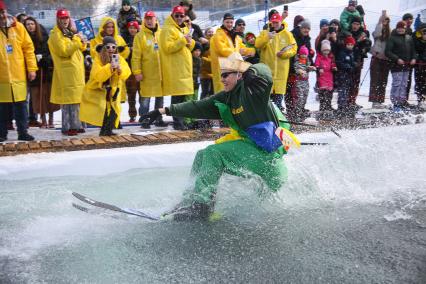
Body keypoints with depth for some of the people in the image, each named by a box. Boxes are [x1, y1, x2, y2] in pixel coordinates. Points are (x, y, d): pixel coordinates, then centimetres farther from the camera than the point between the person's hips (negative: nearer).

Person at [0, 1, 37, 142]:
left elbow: (28, 47, 4)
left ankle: (23, 132, 13)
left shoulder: (18, 27, 3)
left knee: (21, 105, 5)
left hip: (19, 74, 1)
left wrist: (31, 68, -1)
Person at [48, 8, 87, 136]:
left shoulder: (70, 32, 20)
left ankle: (75, 125, 17)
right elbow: (64, 51, -16)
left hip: (76, 70, 8)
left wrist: (82, 42, 6)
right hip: (66, 71, -8)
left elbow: (81, 48, 27)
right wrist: (77, 42, -20)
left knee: (76, 98, 10)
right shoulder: (55, 34, -6)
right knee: (68, 99, -9)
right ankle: (67, 127, -6)